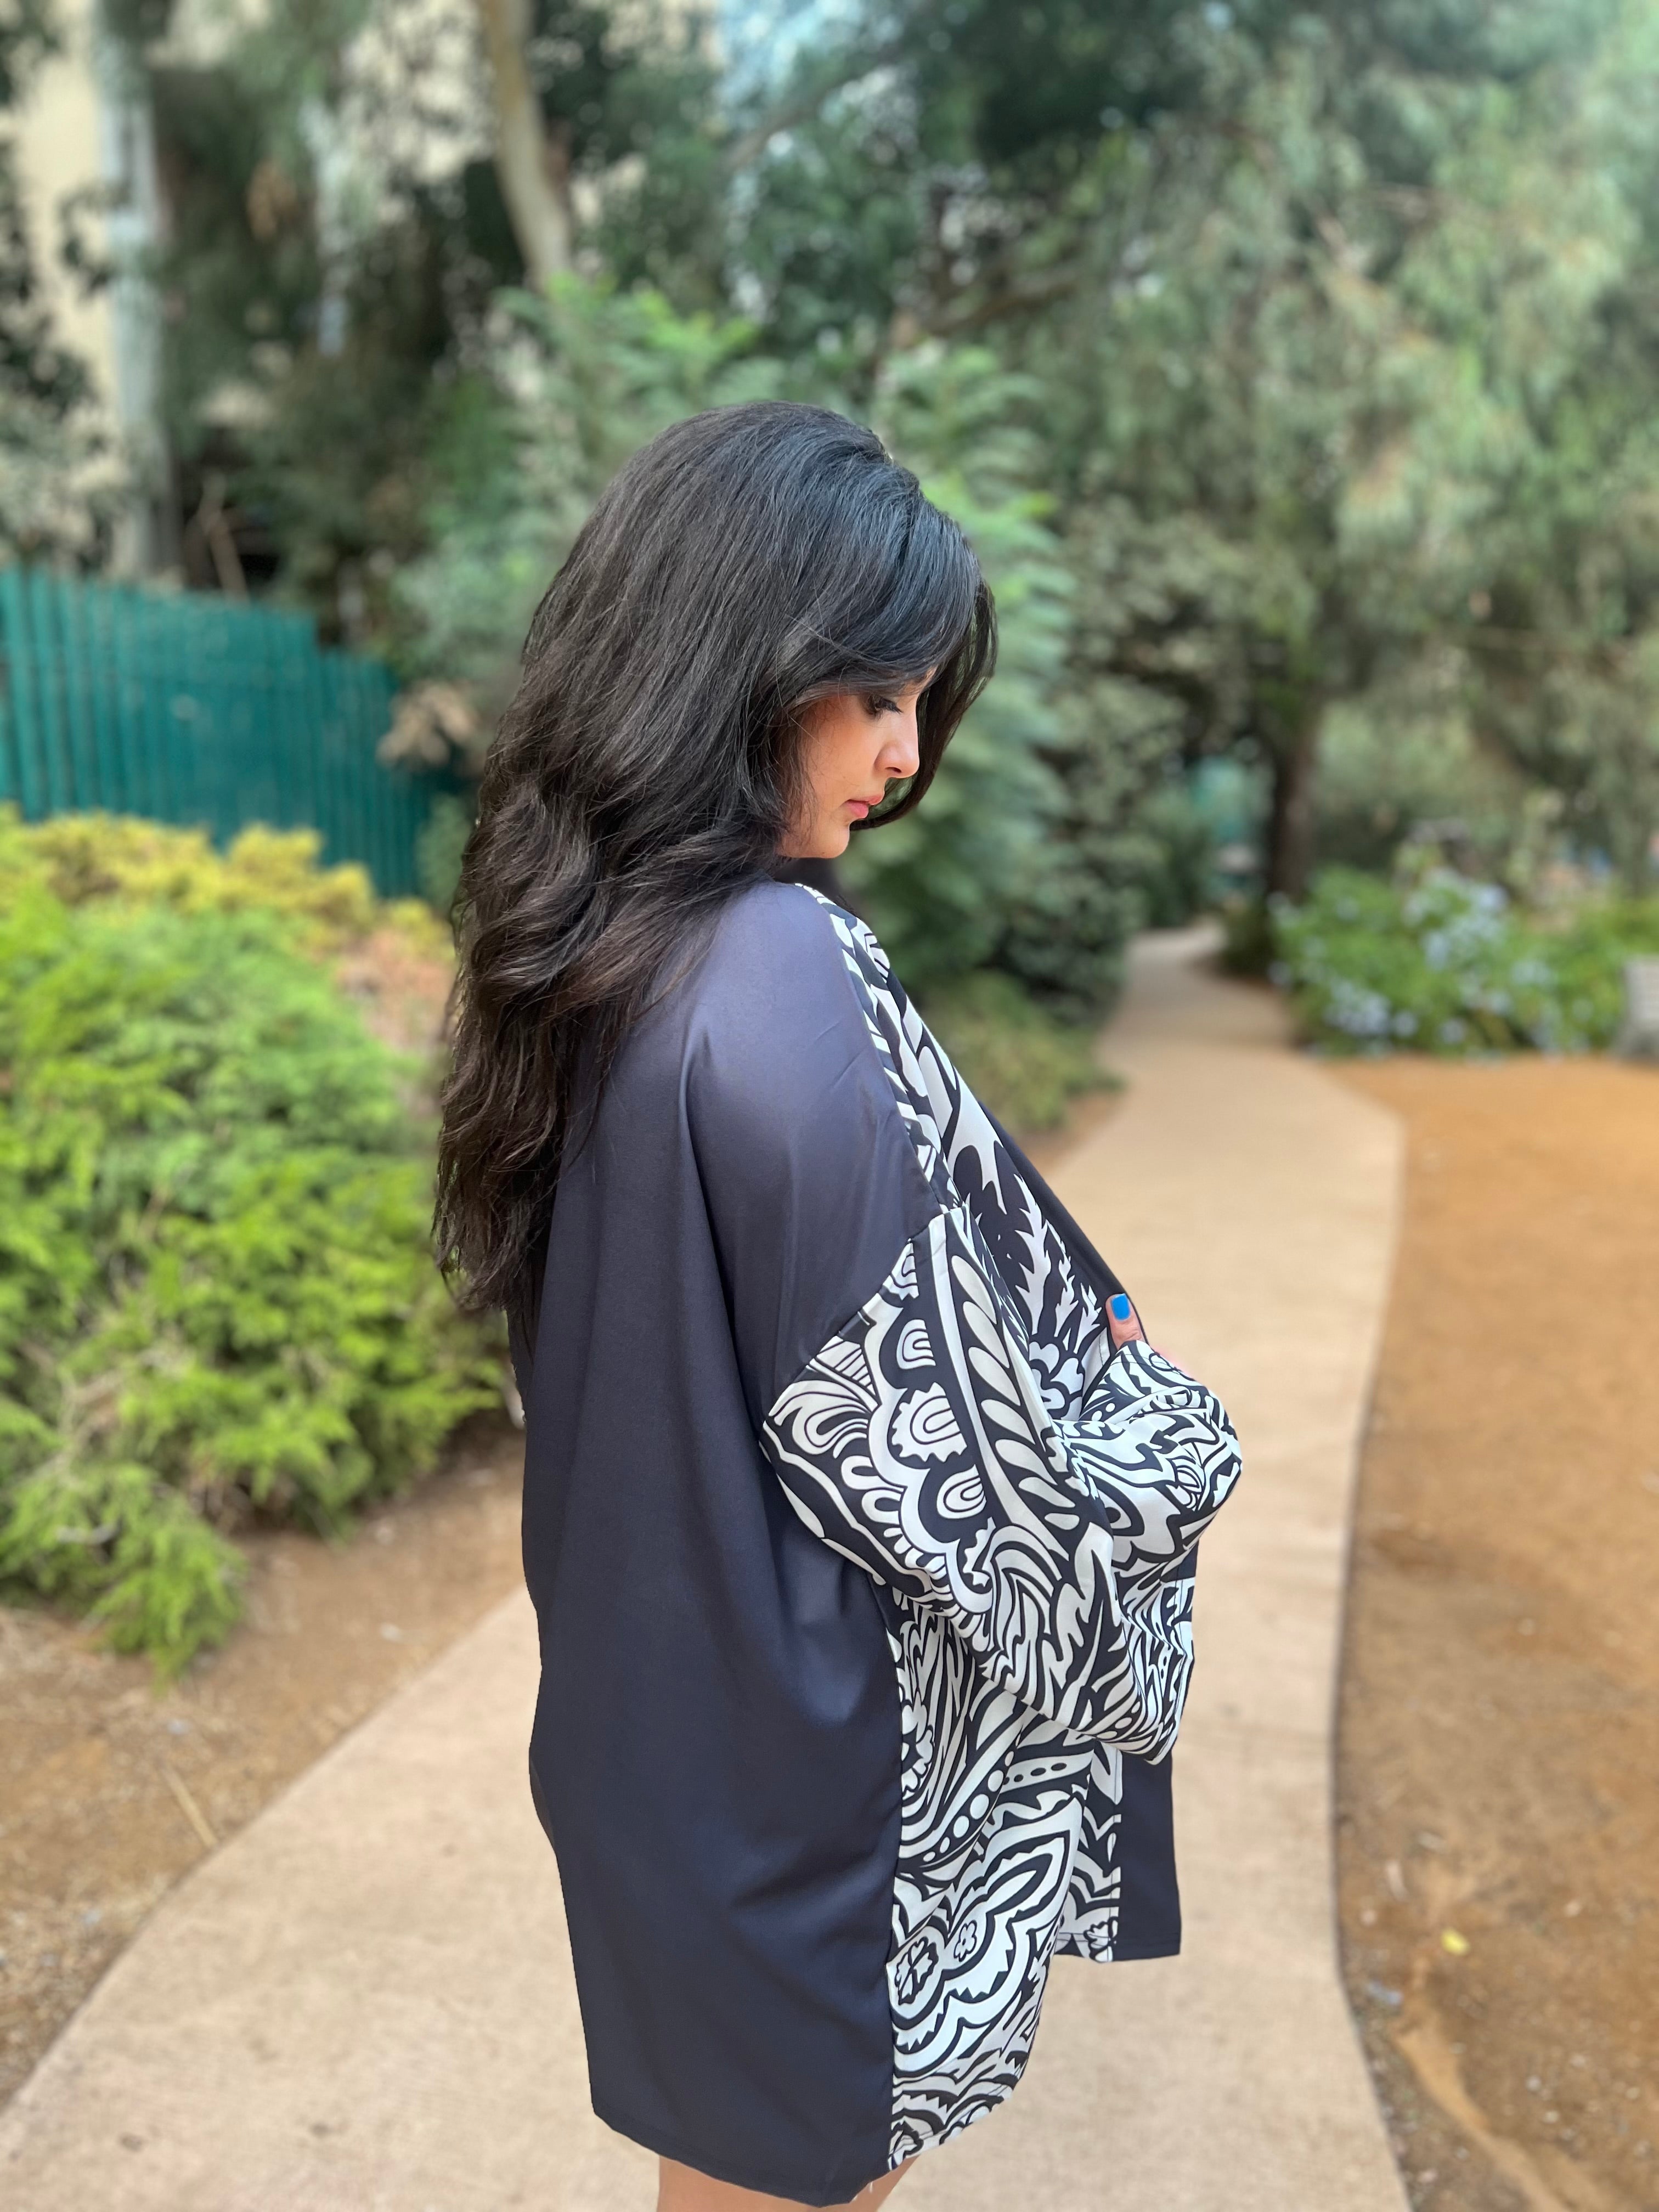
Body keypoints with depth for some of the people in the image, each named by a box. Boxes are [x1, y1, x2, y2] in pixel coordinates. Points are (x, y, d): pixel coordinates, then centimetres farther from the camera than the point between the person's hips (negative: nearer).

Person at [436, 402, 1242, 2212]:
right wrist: (1164, 1458, -3)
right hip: (800, 1717, -7)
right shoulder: (784, 978, -29)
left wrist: (1062, 1323, 8)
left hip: (643, 1673, 8)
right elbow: (920, 1421, -23)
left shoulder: (583, 949, -2)